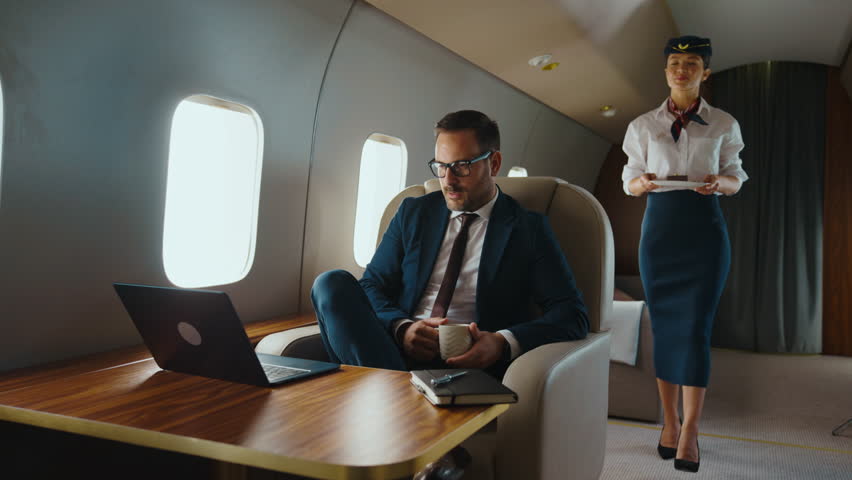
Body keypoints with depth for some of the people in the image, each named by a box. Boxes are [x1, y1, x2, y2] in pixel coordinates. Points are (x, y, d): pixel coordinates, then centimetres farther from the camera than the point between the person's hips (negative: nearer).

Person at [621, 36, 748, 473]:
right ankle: (669, 422, 14)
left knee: (696, 327, -7)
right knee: (663, 325, 3)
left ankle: (690, 430, 0)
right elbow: (629, 180, 10)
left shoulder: (724, 125, 6)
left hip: (704, 228, -1)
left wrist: (719, 182, -13)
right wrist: (643, 183, -13)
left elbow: (736, 179, 10)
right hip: (659, 227, 1)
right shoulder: (643, 126, 7)